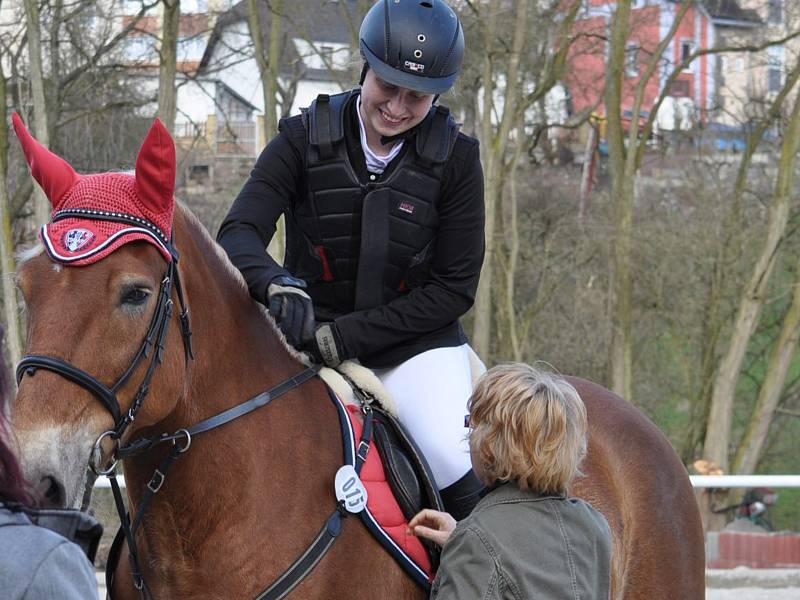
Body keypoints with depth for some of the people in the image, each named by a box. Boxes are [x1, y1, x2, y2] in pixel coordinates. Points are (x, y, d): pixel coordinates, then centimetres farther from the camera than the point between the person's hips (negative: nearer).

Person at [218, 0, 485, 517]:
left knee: (452, 458, -26)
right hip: (310, 335, 1)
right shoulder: (305, 139, -4)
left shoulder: (455, 158, -5)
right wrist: (274, 282, -38)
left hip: (416, 342, -1)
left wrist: (349, 334, -16)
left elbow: (455, 288, -6)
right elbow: (239, 232, -13)